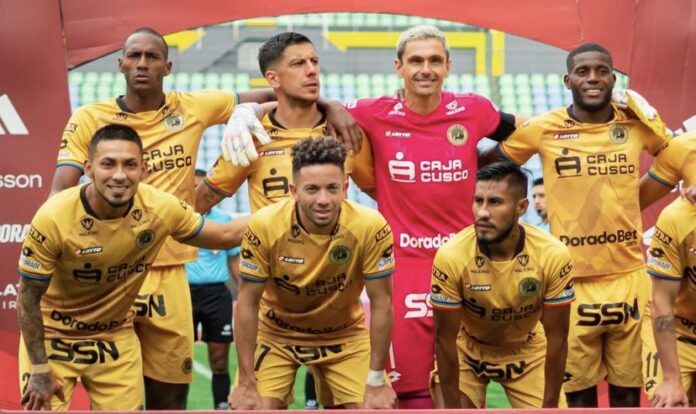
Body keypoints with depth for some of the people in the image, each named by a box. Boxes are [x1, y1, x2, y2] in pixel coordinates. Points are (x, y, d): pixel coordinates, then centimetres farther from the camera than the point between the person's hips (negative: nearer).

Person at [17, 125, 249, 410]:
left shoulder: (161, 208, -18)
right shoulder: (54, 218, -27)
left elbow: (225, 236, 0)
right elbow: (28, 297, -15)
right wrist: (39, 370, -14)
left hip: (116, 337, 3)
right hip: (52, 336, -3)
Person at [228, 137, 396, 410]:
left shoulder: (370, 227, -26)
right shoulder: (265, 226, -26)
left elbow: (381, 303, -15)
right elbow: (248, 303, -16)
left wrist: (376, 382, -13)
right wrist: (246, 383, -16)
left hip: (344, 335, 1)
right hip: (275, 333, 0)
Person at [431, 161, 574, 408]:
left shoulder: (553, 255, -27)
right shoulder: (451, 256, -31)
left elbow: (556, 337, -17)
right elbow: (445, 338, -21)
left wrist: (549, 406, -15)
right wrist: (453, 409, -18)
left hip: (529, 351, 1)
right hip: (467, 351, -1)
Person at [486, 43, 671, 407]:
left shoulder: (637, 124, 3)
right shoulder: (544, 129, -4)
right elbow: (488, 164, 9)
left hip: (629, 278, 2)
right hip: (574, 281, -2)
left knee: (628, 388, 8)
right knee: (579, 390, 6)